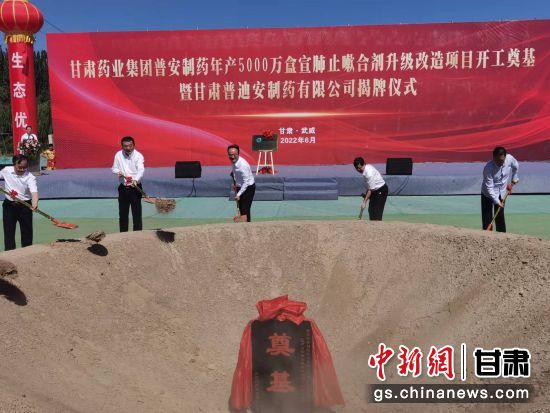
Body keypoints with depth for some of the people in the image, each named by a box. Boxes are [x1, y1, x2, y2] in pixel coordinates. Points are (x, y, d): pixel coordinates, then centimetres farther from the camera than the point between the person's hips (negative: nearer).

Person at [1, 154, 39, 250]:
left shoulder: (30, 177, -17)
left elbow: (34, 191, -31)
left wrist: (35, 204, -50)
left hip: (25, 206, -3)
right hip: (9, 205, 3)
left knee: (27, 229, 4)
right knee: (8, 230, 7)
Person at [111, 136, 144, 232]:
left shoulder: (138, 156, -11)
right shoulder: (118, 155, 1)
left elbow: (141, 170, -25)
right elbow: (114, 168, 11)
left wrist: (136, 180, -44)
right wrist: (118, 172, -14)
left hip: (135, 188, -4)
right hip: (123, 188, 4)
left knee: (137, 213, -4)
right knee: (122, 213, 12)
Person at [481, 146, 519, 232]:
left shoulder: (510, 158, -18)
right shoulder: (488, 168, -30)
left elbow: (516, 166, 8)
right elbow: (489, 188, -28)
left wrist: (514, 178, 18)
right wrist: (496, 201, -30)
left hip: (501, 193, 4)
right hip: (487, 194, -4)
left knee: (500, 217, 6)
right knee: (487, 219, -5)